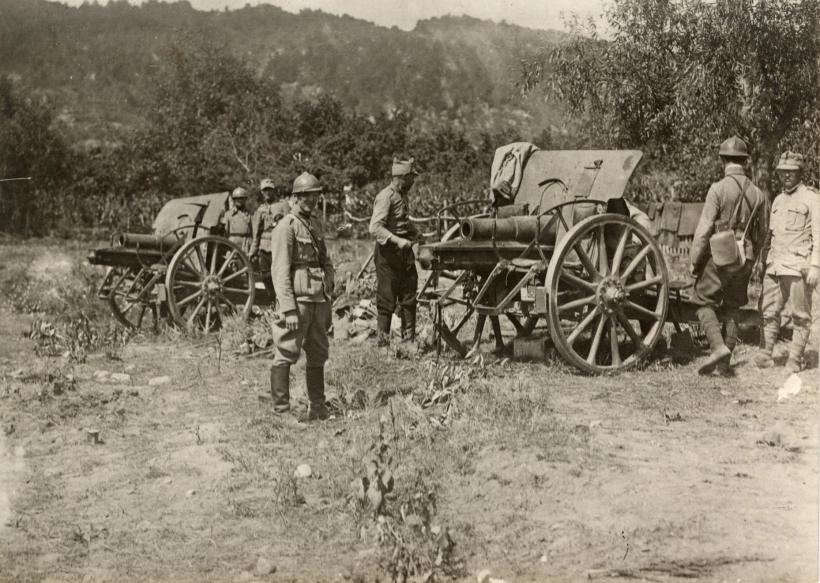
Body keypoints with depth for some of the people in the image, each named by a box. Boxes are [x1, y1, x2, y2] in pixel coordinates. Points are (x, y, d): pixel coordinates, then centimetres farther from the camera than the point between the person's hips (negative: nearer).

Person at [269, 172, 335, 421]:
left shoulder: (315, 224, 16)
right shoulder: (286, 227, -9)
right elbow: (280, 271, -15)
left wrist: (328, 301, 18)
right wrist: (289, 309, -20)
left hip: (319, 301, 8)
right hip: (297, 300, -8)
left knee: (318, 355, 13)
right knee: (286, 355, -5)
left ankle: (317, 408, 22)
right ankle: (281, 410, 0)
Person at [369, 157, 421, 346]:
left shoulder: (402, 196, 15)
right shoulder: (386, 197, -15)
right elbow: (375, 228, -24)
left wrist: (416, 234, 17)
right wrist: (397, 240, -31)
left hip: (404, 252, 9)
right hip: (388, 253, -9)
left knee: (409, 296, 9)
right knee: (387, 299, -2)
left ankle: (409, 337, 16)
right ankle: (383, 341, 6)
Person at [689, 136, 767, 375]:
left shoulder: (718, 189, -13)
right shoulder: (757, 193, 5)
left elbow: (704, 229, -14)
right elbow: (762, 233, 12)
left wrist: (694, 261, -6)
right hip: (745, 258, 5)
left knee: (705, 303, 6)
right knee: (732, 309, 14)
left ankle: (718, 347, -14)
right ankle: (725, 363, 14)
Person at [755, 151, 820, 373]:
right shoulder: (777, 200, 18)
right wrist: (765, 263, 19)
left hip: (798, 268, -6)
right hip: (774, 267, 6)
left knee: (800, 315, 1)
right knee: (769, 312, 2)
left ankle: (795, 359, 6)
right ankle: (766, 354, 6)